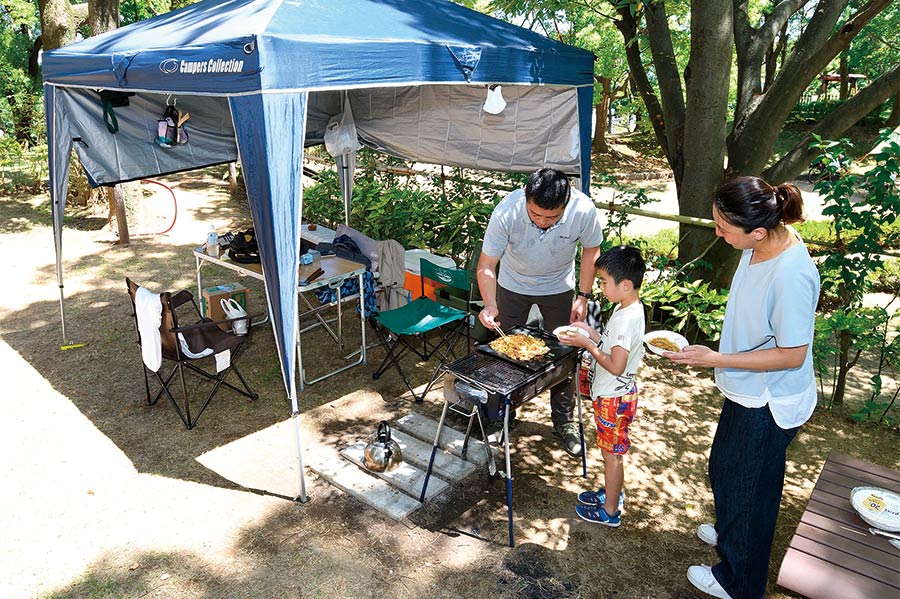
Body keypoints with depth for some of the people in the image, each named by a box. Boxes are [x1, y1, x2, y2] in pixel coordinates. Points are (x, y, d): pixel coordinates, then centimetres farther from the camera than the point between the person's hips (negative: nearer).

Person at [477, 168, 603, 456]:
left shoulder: (584, 210, -31)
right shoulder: (506, 212, -34)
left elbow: (591, 250, -10)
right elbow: (486, 266, -26)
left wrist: (583, 296, -11)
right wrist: (490, 304, -42)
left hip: (558, 287, 1)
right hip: (513, 285, 0)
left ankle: (563, 421, 24)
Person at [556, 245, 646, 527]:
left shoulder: (627, 319, -29)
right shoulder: (626, 309, 3)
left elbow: (616, 366, -30)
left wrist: (587, 344, -22)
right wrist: (590, 333, 1)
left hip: (613, 398, -9)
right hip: (610, 394, 9)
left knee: (612, 454, 7)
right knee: (610, 451, 25)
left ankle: (610, 511, 24)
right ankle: (611, 492, 44)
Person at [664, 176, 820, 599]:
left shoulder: (790, 276, -34)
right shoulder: (763, 243, -8)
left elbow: (792, 355, -25)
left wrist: (715, 359, -24)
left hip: (768, 405, -8)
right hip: (748, 391, 9)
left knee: (748, 488, 13)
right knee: (724, 466, 28)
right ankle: (729, 532, 57)